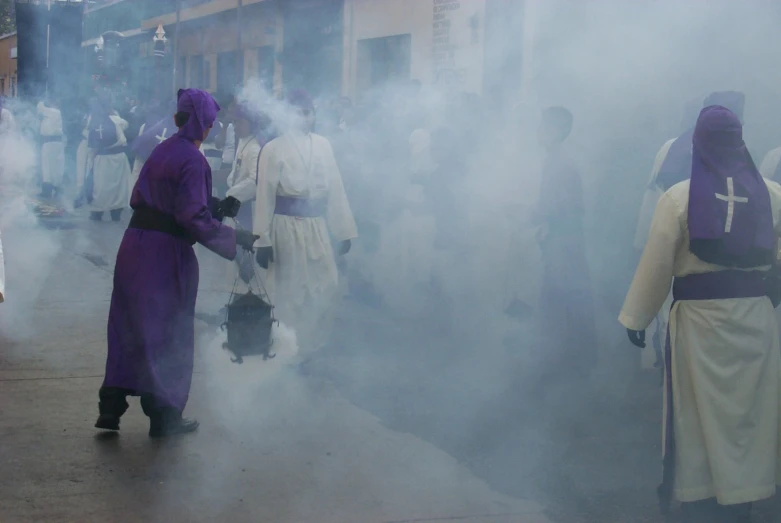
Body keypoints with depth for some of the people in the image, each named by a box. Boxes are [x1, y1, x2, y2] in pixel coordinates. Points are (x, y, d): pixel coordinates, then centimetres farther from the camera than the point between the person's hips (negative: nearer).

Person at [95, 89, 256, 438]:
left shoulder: (161, 151, 10)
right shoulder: (193, 160, -15)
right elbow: (195, 218, -21)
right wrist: (237, 238, -14)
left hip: (135, 246, 7)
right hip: (166, 253, -7)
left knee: (128, 327, 14)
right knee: (170, 335, 6)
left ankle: (111, 408, 16)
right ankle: (164, 417, 16)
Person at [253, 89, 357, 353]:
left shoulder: (323, 145, 5)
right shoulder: (273, 148, -5)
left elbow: (336, 188, 6)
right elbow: (265, 195, -5)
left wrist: (344, 230, 4)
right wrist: (263, 240, -9)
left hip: (317, 225, 4)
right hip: (287, 225, -3)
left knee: (326, 287, 7)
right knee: (290, 291, 6)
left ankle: (314, 347, 27)